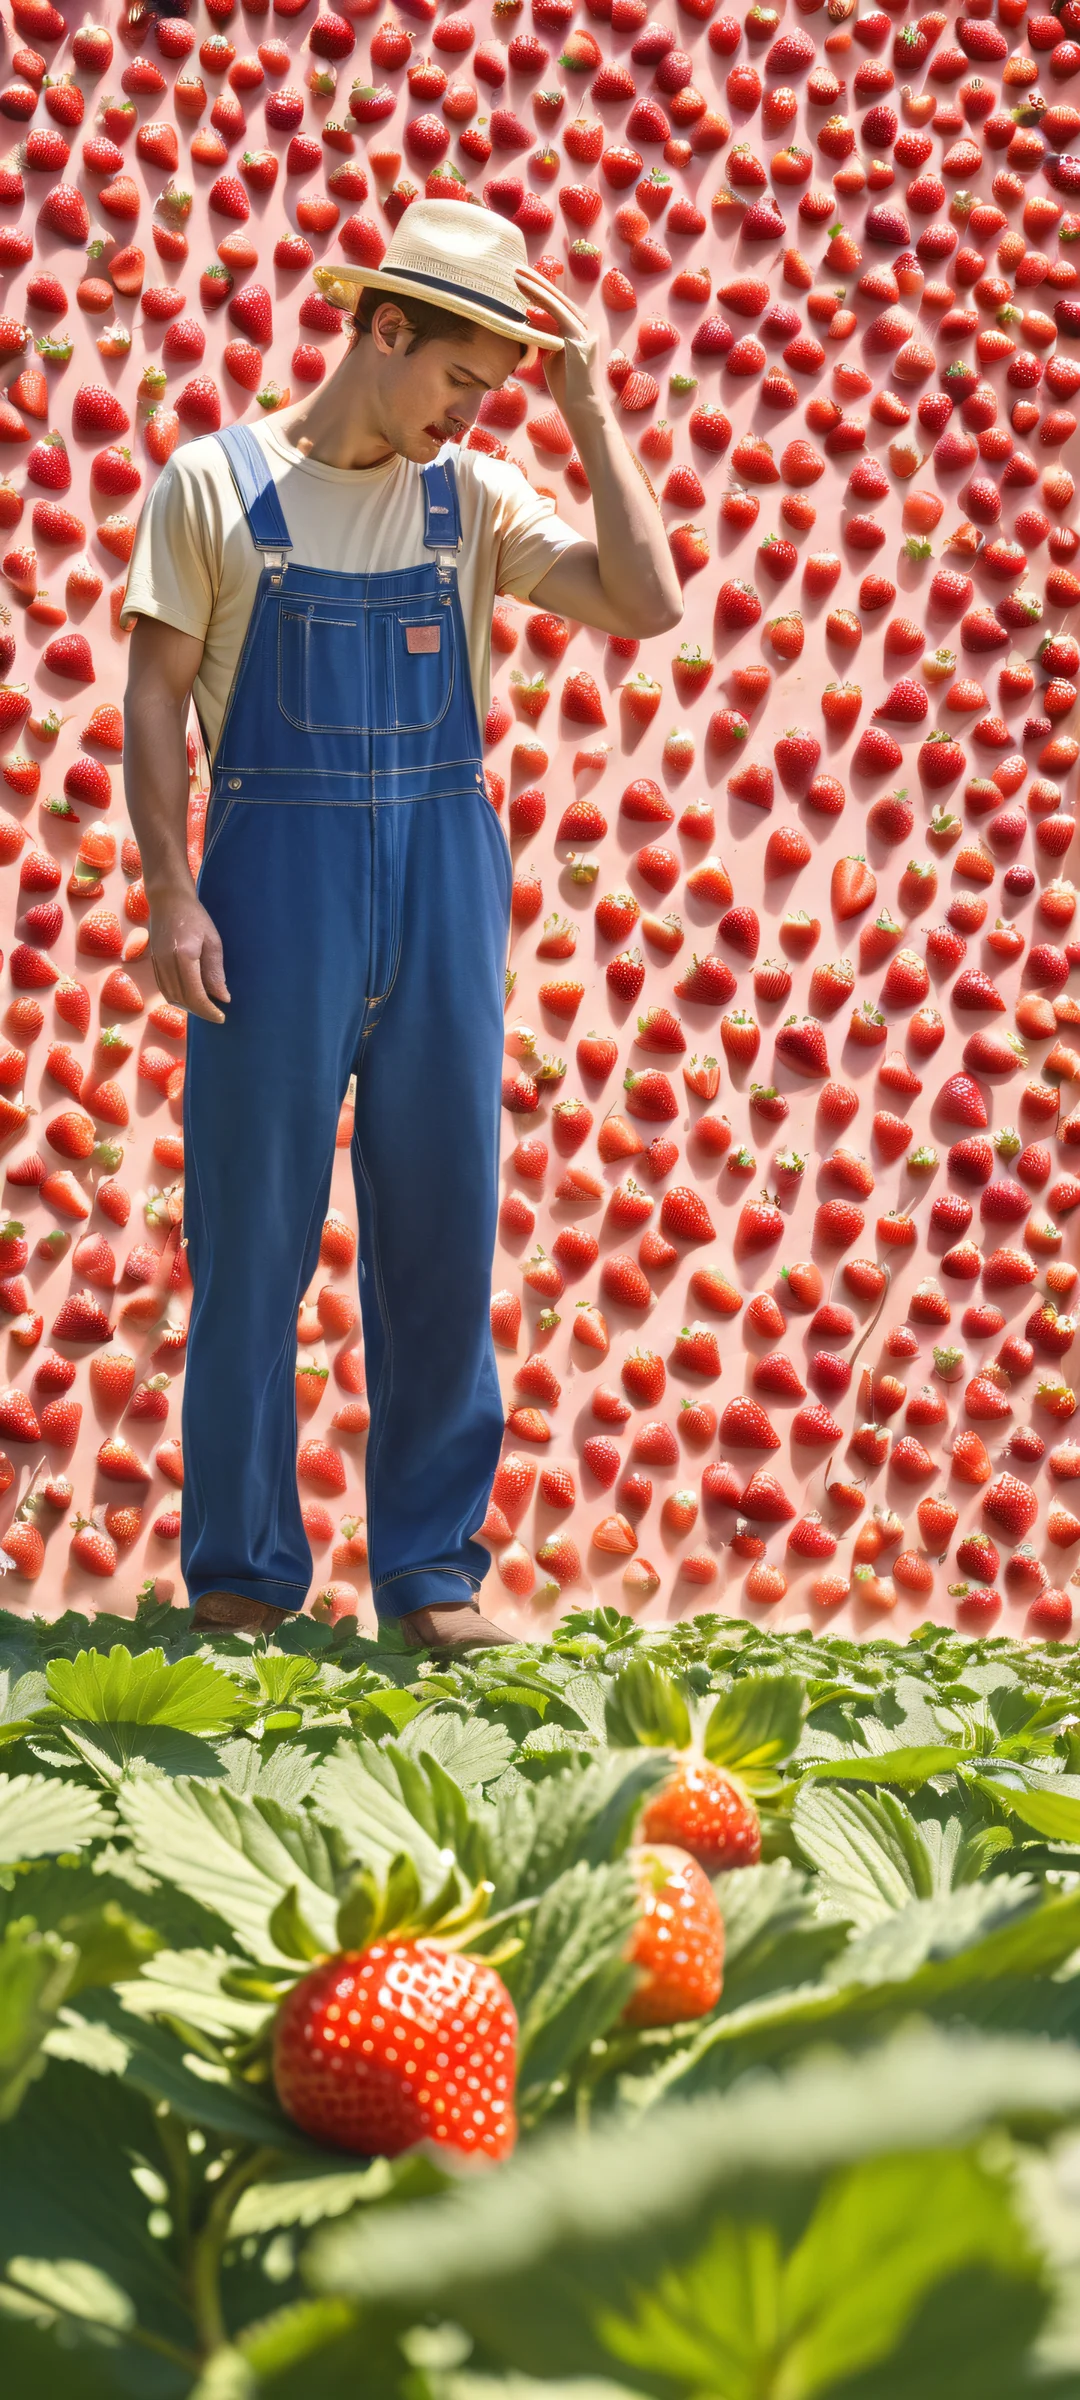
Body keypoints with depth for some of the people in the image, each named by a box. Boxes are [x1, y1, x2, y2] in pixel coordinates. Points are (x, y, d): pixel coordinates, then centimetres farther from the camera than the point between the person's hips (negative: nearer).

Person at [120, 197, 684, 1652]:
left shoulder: (474, 499, 8)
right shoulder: (217, 484, 1)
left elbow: (647, 603, -2)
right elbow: (156, 695, 0)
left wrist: (590, 410, -2)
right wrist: (173, 895, -9)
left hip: (445, 873, 3)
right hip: (277, 871, -3)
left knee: (442, 1229, 3)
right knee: (252, 1227, 1)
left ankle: (433, 1567, 11)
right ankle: (241, 1572, 10)